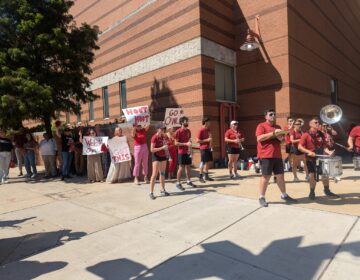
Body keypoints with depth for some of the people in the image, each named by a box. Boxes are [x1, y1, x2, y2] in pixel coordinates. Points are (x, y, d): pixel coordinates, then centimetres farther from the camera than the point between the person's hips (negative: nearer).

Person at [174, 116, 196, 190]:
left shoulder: (188, 131, 10)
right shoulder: (178, 131, -10)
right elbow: (176, 143, -13)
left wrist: (190, 148, 4)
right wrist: (186, 144, -20)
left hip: (188, 152, 6)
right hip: (181, 153, -6)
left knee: (188, 166, 13)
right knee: (181, 168, -3)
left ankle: (188, 181, 26)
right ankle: (178, 183, 7)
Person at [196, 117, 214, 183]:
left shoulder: (208, 130, 11)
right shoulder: (201, 130, -12)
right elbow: (197, 140, -15)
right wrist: (206, 140, -17)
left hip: (208, 148, 8)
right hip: (203, 148, -8)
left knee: (207, 162, 10)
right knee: (203, 162, -4)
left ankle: (206, 176, 20)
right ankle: (200, 177, 5)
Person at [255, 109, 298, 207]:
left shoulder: (278, 127, 19)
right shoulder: (261, 126, -3)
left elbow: (282, 140, 26)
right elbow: (259, 138, -17)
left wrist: (281, 138, 1)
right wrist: (273, 133, -20)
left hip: (277, 155, 7)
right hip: (266, 155, -7)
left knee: (280, 175, 12)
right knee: (266, 176, -4)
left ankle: (284, 195, 25)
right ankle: (262, 197, 6)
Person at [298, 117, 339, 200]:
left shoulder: (321, 134, 6)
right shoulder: (306, 135, -11)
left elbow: (324, 146, 10)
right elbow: (300, 147, -16)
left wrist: (328, 152, -10)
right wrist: (308, 152, -28)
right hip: (310, 159, -5)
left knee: (325, 174, 10)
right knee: (312, 175, -3)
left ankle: (327, 191, 29)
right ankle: (312, 192, 14)